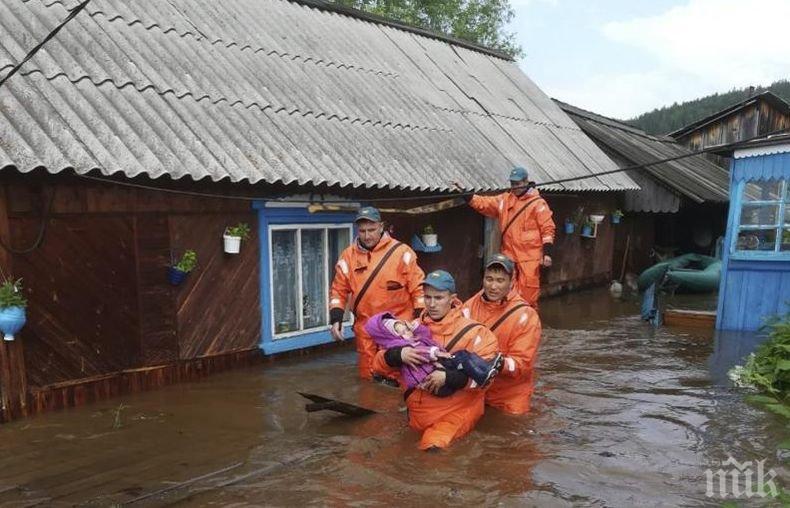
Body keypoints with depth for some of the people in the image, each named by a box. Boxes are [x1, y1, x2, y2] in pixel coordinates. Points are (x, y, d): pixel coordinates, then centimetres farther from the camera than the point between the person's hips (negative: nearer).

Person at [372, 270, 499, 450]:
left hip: (459, 411, -4)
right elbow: (378, 363, 4)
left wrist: (447, 377, -19)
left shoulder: (471, 331, -2)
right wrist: (398, 354, -16)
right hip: (421, 411, 5)